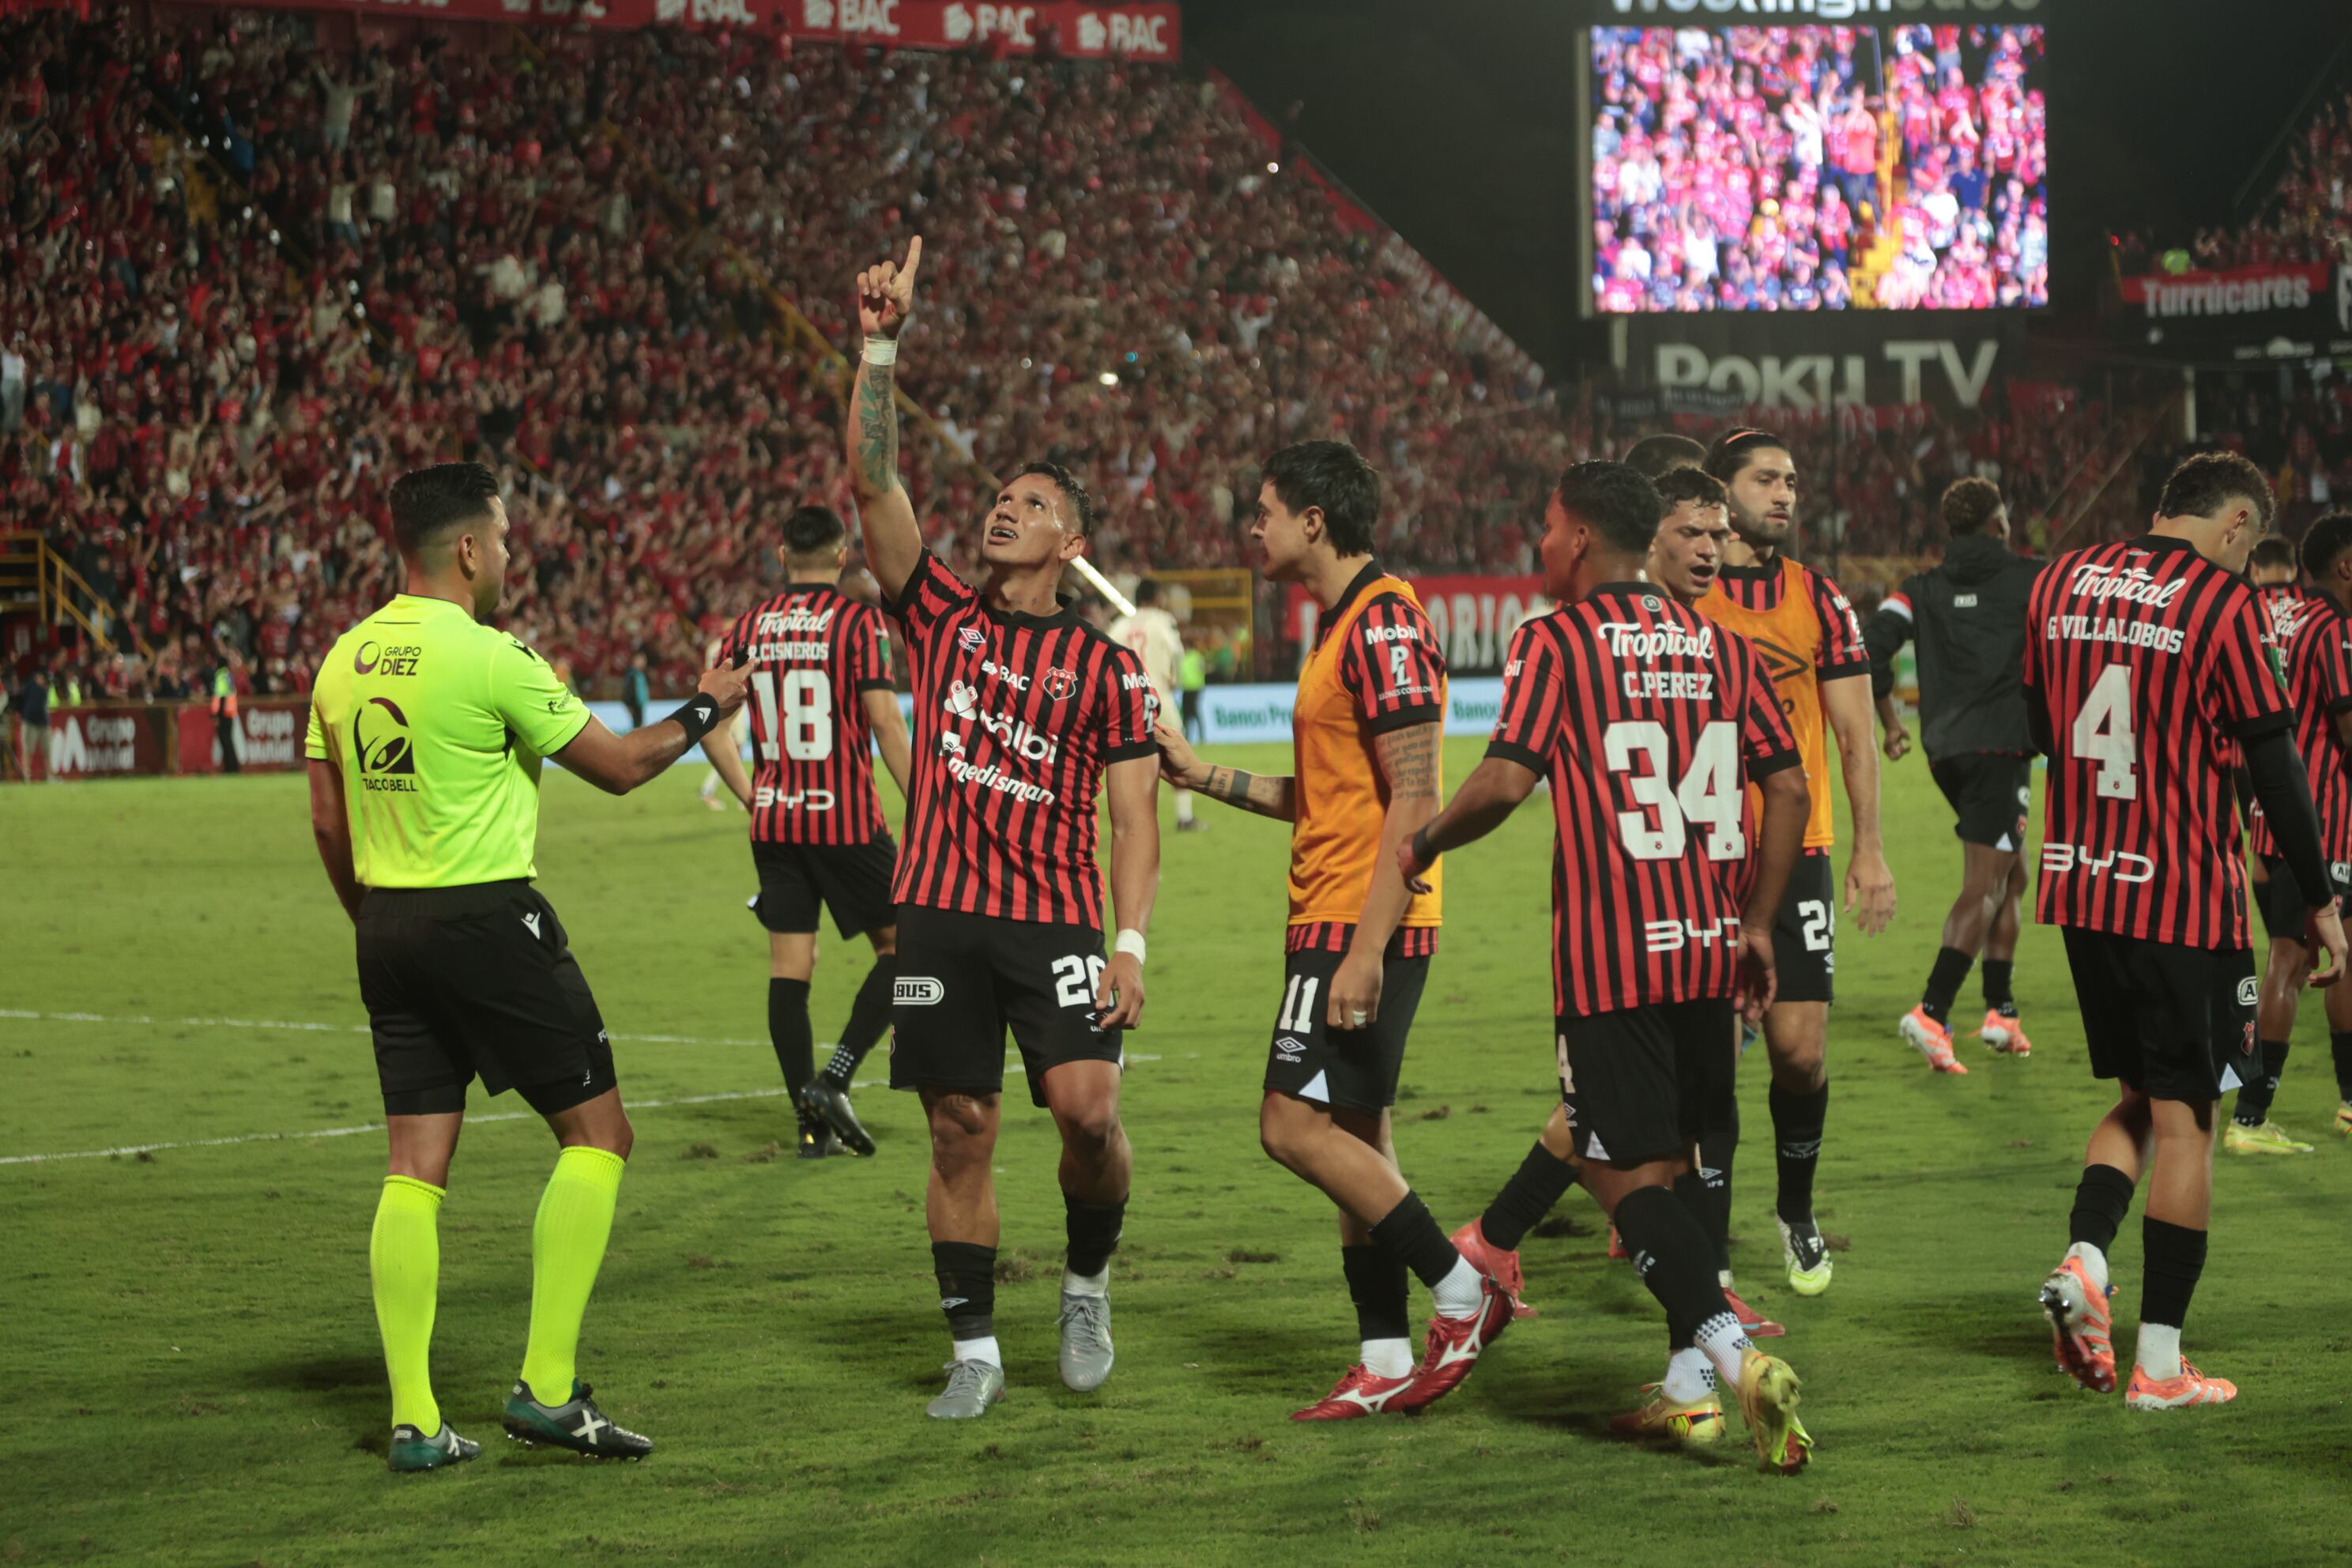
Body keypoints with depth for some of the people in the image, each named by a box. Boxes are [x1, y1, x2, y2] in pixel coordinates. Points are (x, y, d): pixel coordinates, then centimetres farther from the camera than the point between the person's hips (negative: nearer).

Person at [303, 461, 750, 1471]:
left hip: (388, 928, 7)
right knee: (596, 1132, 5)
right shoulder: (489, 659, -13)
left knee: (415, 1168, 8)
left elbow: (327, 818, 13)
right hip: (488, 921, -7)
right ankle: (547, 1388, -1)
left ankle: (413, 1421, 4)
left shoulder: (345, 661, 7)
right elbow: (619, 767, -4)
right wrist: (705, 709, 13)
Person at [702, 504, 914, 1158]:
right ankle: (833, 1078, -6)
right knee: (902, 945, 9)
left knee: (789, 966, 6)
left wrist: (750, 794, 13)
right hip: (847, 821, -4)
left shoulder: (749, 626, 6)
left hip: (774, 821, 5)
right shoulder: (856, 621, -7)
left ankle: (812, 1126, 6)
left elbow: (708, 721, 5)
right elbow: (886, 724, -12)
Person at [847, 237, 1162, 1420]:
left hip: (1057, 917, -2)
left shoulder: (1104, 666, 6)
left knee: (1088, 1106, -17)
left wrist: (1130, 943, -9)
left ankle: (1087, 1285, 10)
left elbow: (1134, 817, 3)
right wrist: (881, 345, -10)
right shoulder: (942, 615, 9)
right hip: (942, 913, 2)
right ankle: (975, 1351, 13)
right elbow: (872, 480, -1)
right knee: (959, 1136, 3)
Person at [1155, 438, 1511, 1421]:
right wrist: (1204, 775, 22)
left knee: (1297, 1126, -11)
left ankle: (1464, 1294, -5)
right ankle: (1386, 1362, 11)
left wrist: (1365, 949, -24)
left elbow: (1415, 800, -20)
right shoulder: (1340, 625, 17)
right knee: (1353, 1139, 9)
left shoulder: (1384, 623, -15)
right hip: (1334, 924, 10)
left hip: (1361, 924, -10)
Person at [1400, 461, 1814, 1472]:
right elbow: (1788, 788, 9)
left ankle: (1731, 1348, -20)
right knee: (1673, 1164, 16)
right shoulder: (1717, 646, 11)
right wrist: (1757, 924, 16)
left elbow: (1505, 782, -13)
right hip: (1709, 947, 6)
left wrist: (1423, 847, 4)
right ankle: (1690, 1386, 15)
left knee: (1623, 1175, -3)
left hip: (1609, 959, -6)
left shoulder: (1555, 642, -5)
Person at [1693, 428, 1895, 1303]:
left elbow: (1855, 736, 7)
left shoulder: (1820, 602, 6)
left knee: (1800, 1051, -2)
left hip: (1796, 853, 1)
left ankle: (1796, 1213, 22)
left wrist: (1869, 851, -1)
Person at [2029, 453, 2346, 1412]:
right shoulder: (2220, 603, -11)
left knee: (2139, 1099, 20)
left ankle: (2082, 1261, -3)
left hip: (2078, 884, 6)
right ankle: (2159, 1361, 4)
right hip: (2184, 899, -6)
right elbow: (2275, 762, -9)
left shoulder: (2062, 580, 7)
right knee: (2185, 1120, 2)